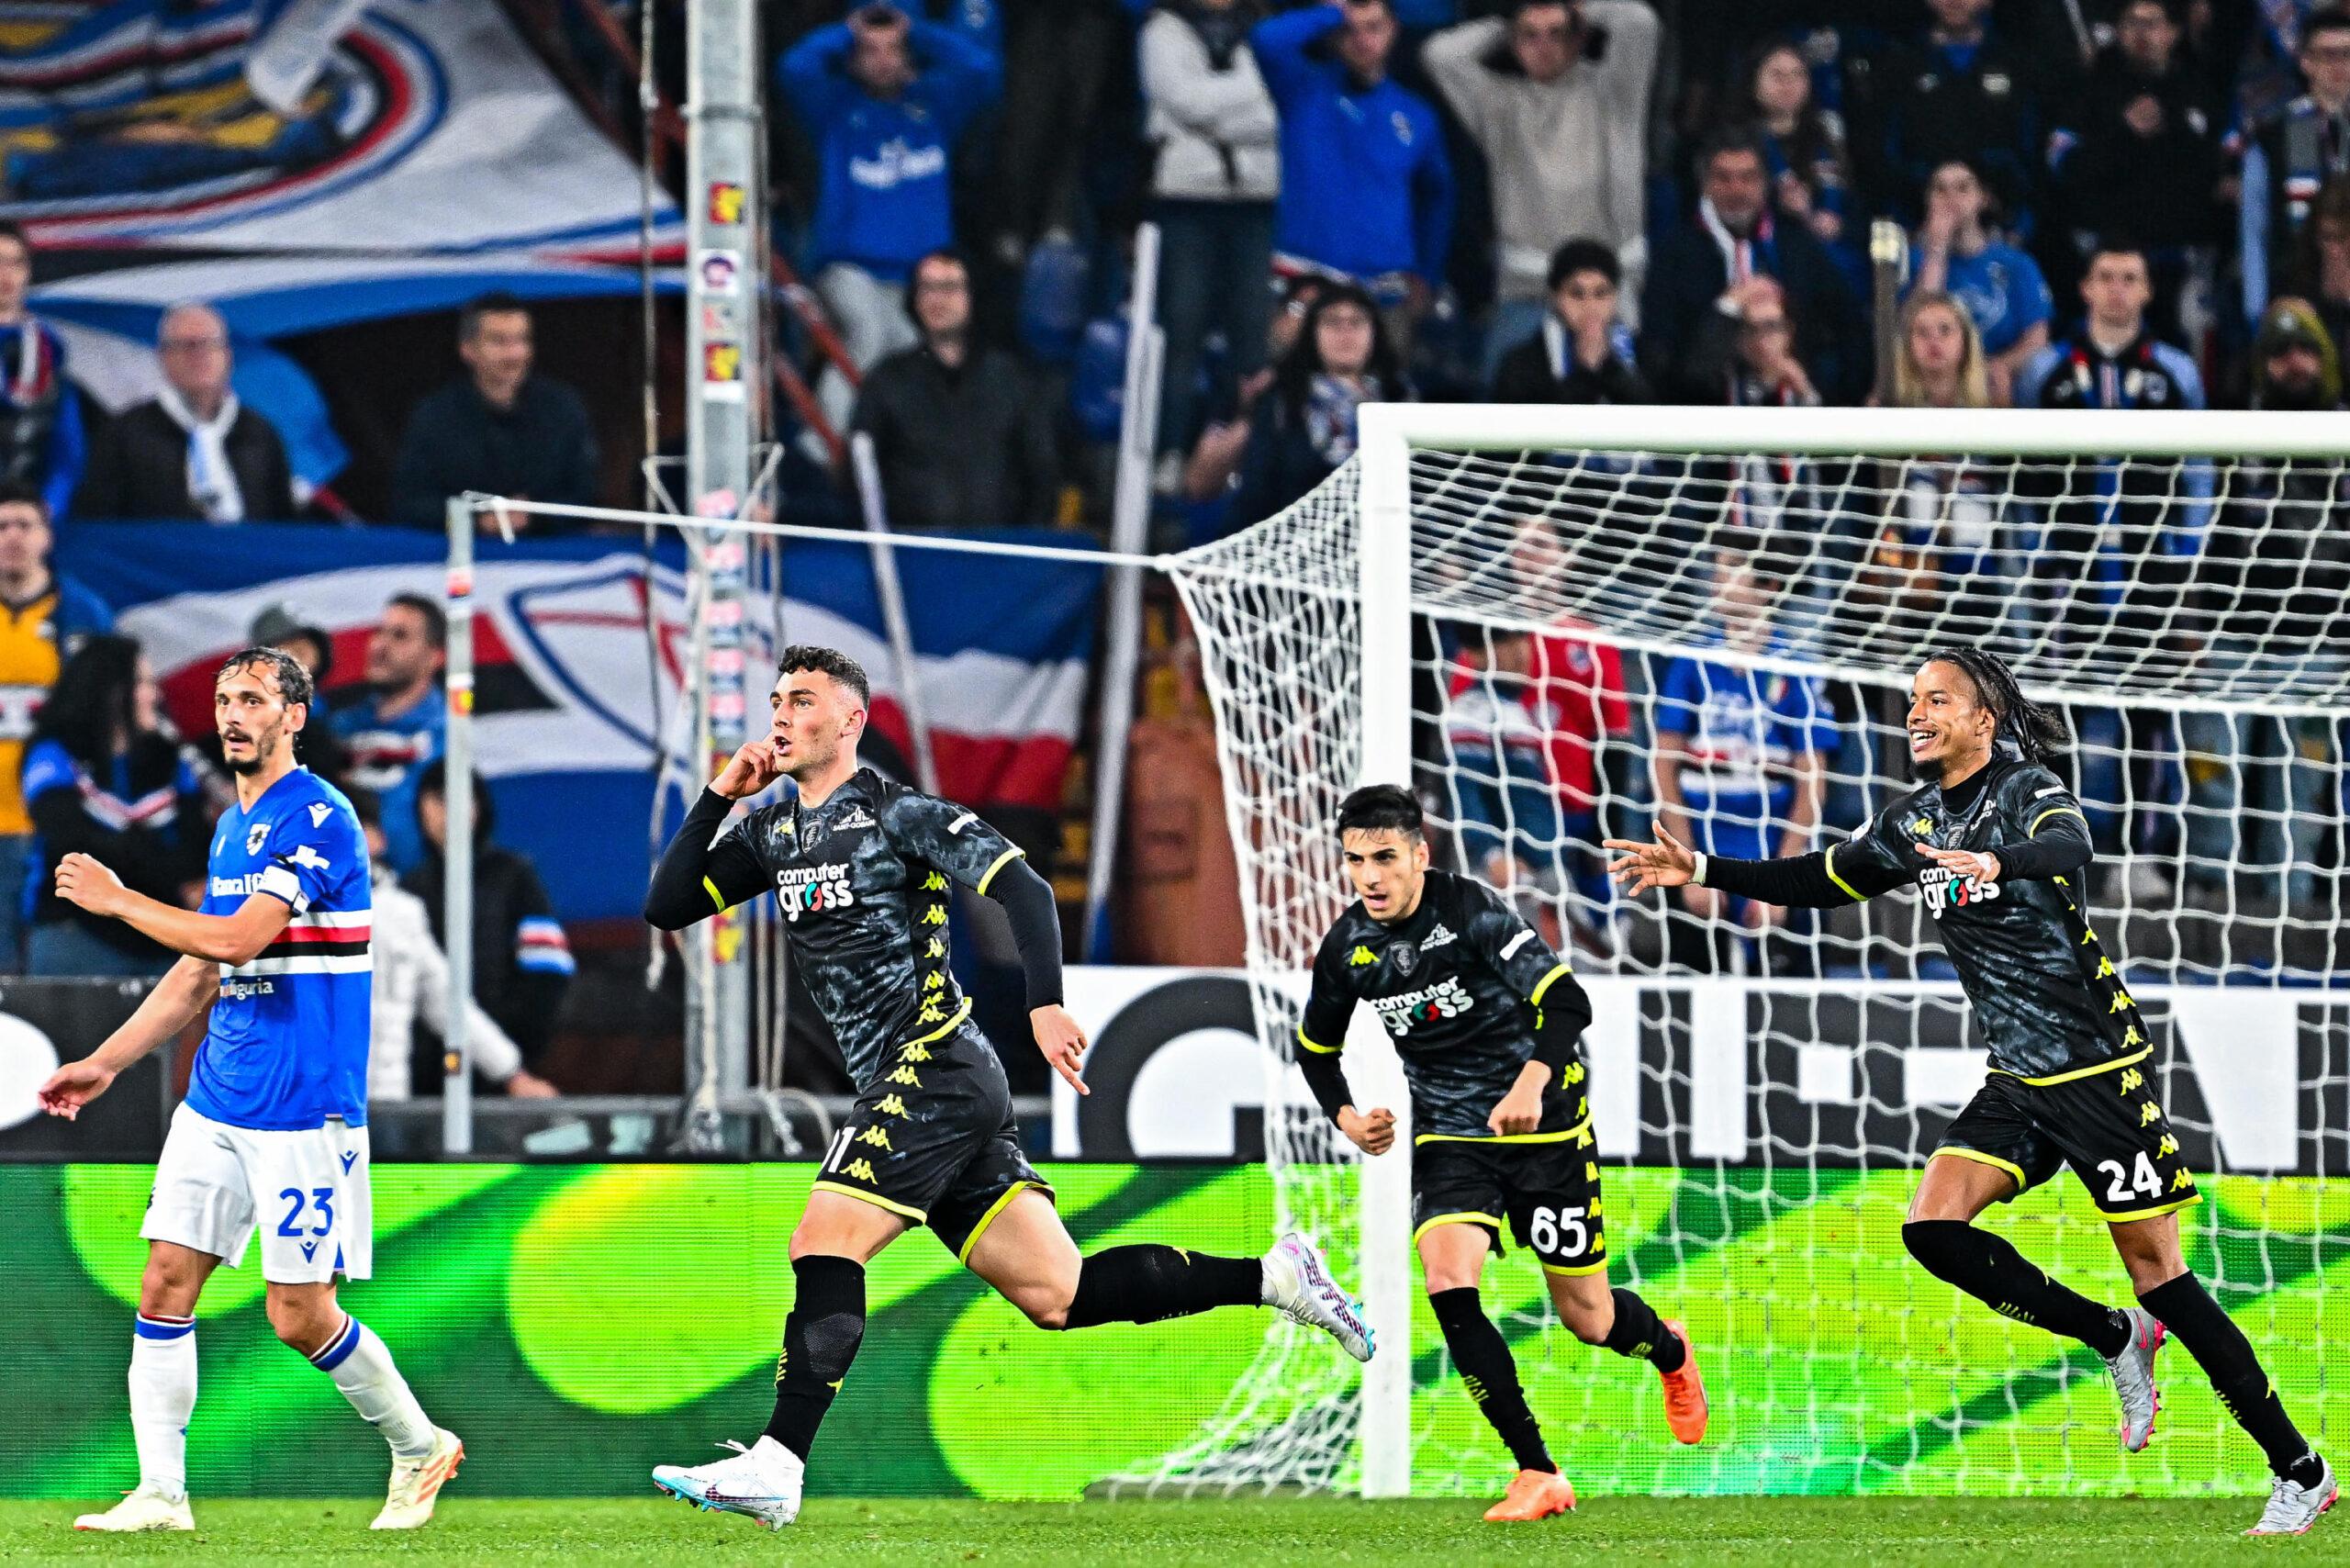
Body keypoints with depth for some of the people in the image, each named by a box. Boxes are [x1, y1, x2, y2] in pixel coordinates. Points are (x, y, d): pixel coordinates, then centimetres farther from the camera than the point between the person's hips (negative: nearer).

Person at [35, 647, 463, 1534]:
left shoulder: (315, 820, -13)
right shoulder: (232, 830, 15)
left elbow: (237, 938, -22)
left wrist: (116, 900, -13)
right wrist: (104, 1063, 20)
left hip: (303, 1109, -8)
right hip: (215, 1098, 8)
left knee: (299, 1314, -3)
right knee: (166, 1282, -1)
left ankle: (419, 1447, 18)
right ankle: (161, 1494, 1)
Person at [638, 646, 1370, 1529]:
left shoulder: (897, 815, -6)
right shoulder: (772, 831, 17)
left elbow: (1022, 886, -15)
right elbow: (666, 907, 15)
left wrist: (1045, 1004, -28)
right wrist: (717, 798, 3)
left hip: (935, 1067, -8)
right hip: (900, 1086, 8)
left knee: (825, 1246, -18)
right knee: (1056, 1294, 5)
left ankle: (775, 1466, -21)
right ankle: (1270, 1277, 11)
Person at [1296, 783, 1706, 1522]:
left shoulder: (1472, 912, -20)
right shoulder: (1348, 948, -5)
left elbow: (1567, 1003, -27)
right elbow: (1315, 1046, 14)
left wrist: (1532, 1081, -44)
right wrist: (1346, 1117, -4)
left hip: (1543, 1128, -4)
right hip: (1449, 1135, 4)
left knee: (1585, 1317, 6)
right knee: (1448, 1286, -22)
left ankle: (1668, 1350, 45)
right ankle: (1537, 1475, -16)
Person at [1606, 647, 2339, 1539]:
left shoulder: (2027, 788, -12)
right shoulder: (1917, 820, 11)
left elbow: (2069, 844, -35)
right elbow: (1825, 881, 24)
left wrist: (1998, 861, -56)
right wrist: (1702, 872, 17)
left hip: (2098, 1065, -7)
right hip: (2019, 1080, 7)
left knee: (2157, 1271, -8)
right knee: (1934, 1228, -9)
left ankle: (2301, 1473, 0)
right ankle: (2117, 1341, 8)